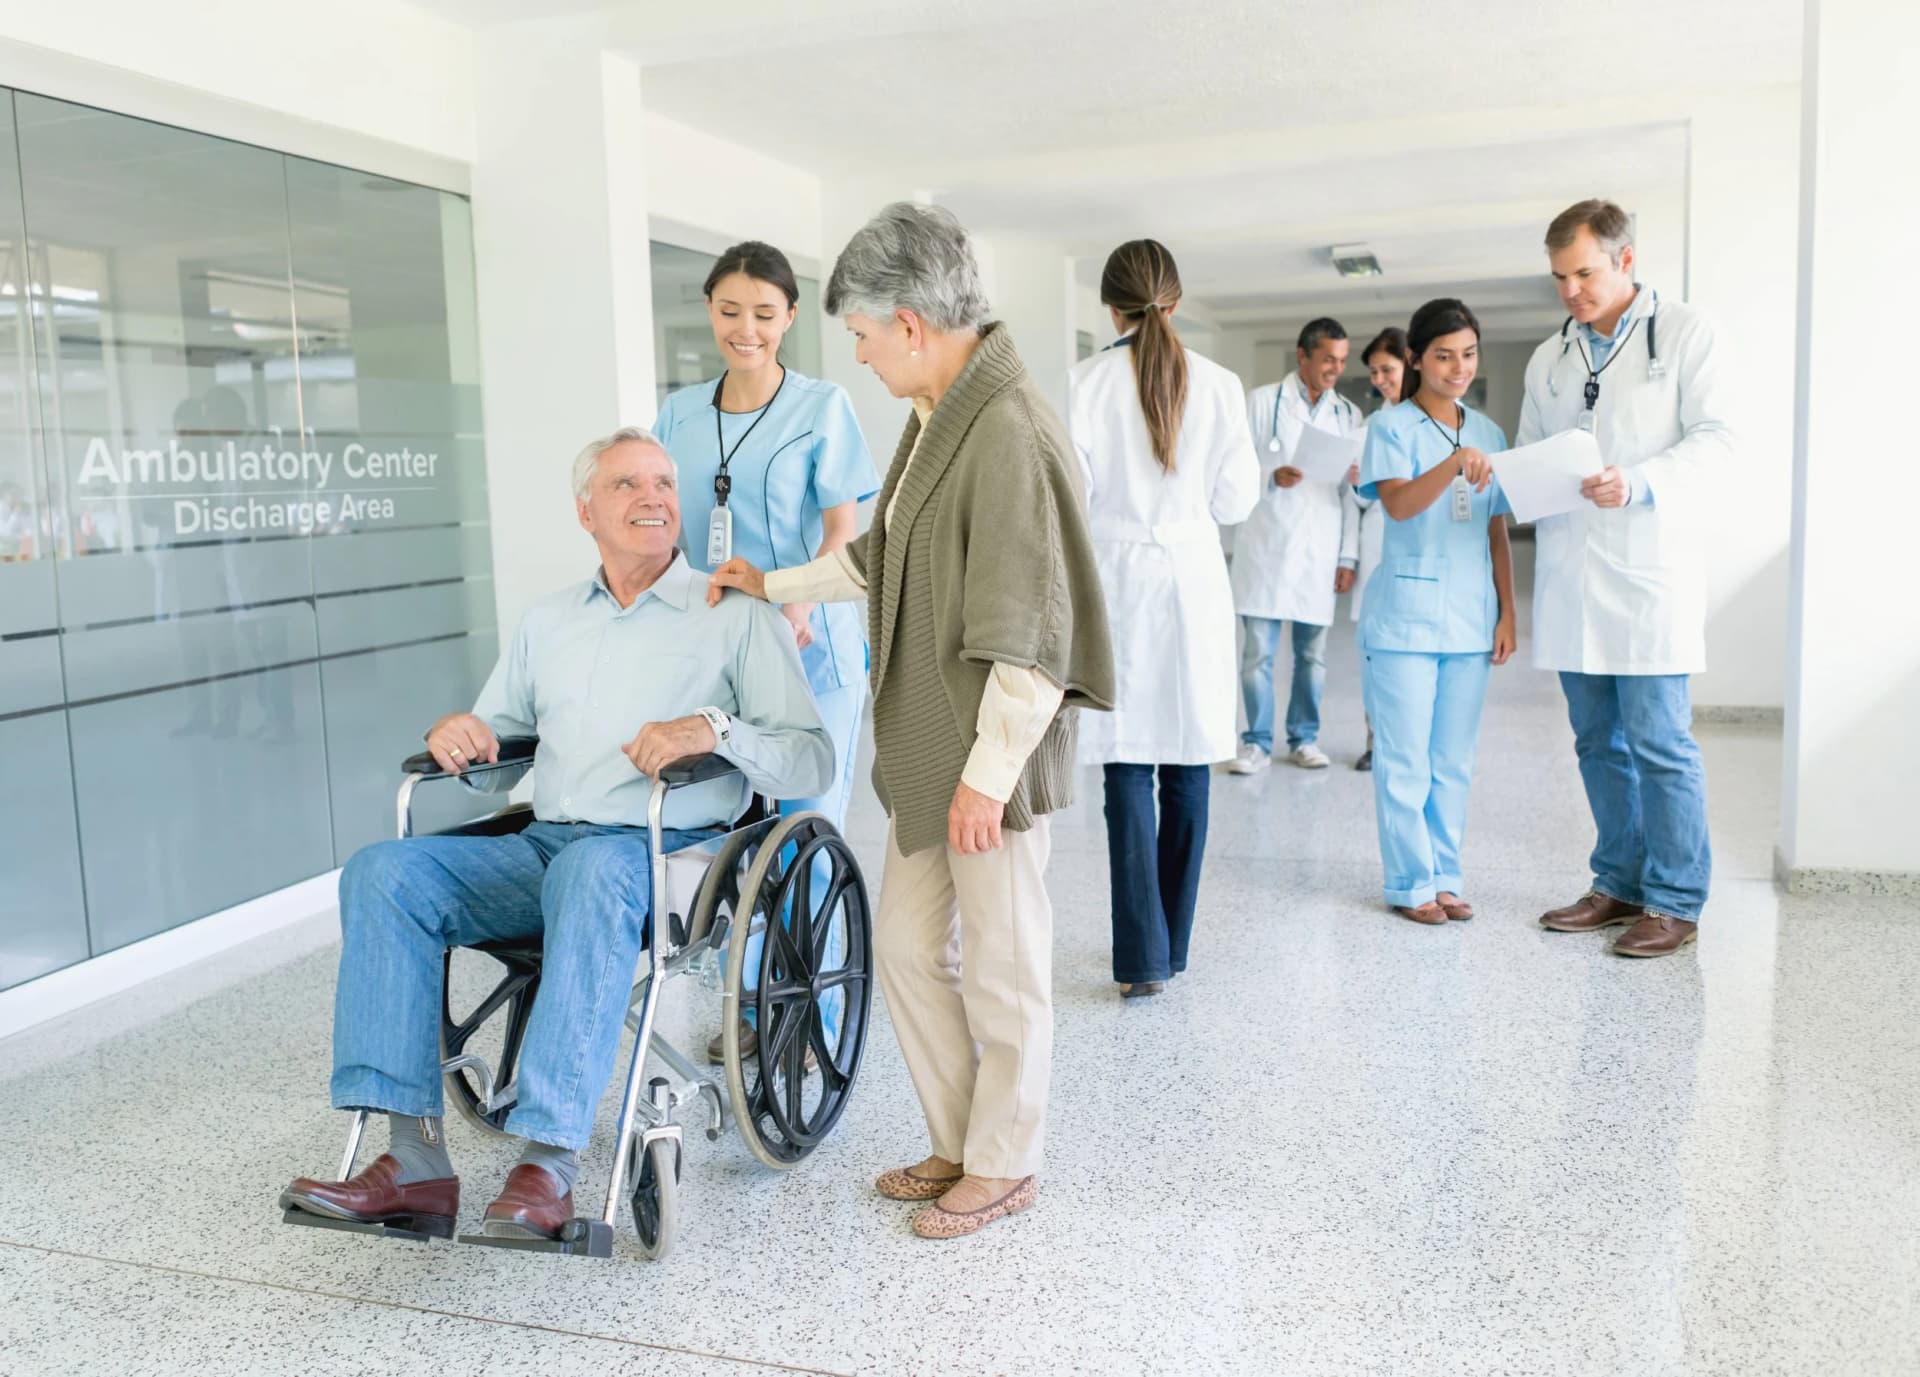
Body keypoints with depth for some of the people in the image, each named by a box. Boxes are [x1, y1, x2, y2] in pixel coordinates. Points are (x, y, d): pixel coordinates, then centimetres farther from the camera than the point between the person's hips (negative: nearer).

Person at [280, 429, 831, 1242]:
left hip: (665, 854, -5)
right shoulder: (548, 622, 22)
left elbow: (811, 760, -3)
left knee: (594, 870, -39)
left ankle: (550, 1161, -40)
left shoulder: (735, 618, 6)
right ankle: (414, 1159, -23)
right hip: (544, 844, 5)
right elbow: (498, 747, 26)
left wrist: (716, 729, -21)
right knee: (383, 872, -19)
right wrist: (458, 734, 2)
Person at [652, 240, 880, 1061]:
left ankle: (818, 1013, 13)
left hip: (811, 647, -4)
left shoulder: (822, 407, -1)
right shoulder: (679, 415, 11)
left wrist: (792, 614, -21)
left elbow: (842, 531, -6)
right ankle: (754, 1003, 22)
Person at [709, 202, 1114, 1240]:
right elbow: (882, 558, 25)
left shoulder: (1012, 435, -21)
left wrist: (988, 773, -20)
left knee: (999, 966, 6)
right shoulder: (935, 416, 10)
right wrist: (774, 585, 31)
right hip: (925, 749, 10)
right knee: (907, 943, 17)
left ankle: (1004, 1165, 26)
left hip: (991, 761, -10)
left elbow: (1034, 635, -22)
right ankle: (958, 1144, 33)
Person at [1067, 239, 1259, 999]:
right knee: (1187, 767, 11)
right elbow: (1235, 497, 2)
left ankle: (1143, 957, -2)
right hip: (1194, 580, 2)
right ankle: (1172, 942, 21)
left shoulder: (1089, 381, -7)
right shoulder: (1218, 384, -2)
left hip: (1117, 582, -2)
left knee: (1128, 771, 1)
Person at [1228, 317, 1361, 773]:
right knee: (1258, 653, 0)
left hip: (1319, 551, 3)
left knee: (1313, 655, 8)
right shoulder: (1261, 402, 3)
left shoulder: (1349, 414, 11)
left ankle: (1304, 739, 21)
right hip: (1266, 546, -2)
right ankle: (1257, 742, 11)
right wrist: (1271, 478, -18)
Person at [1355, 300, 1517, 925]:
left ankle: (1444, 877, 20)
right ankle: (1412, 884, 10)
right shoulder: (1391, 427, -3)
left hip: (1471, 621, 5)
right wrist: (1454, 462, -35)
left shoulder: (1488, 433, 12)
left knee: (1454, 762, 11)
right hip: (1405, 619, -5)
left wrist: (1507, 614, 8)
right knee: (1406, 761, 0)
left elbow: (1498, 534, 13)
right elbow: (1399, 504, -20)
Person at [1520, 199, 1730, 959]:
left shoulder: (1685, 331, 3)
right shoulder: (1547, 359, 16)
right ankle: (1620, 884, 21)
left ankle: (1674, 902, 6)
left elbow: (1713, 438, -6)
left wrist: (1639, 484, -21)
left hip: (1649, 570, -5)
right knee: (1599, 743, 10)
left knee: (1659, 743, -4)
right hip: (1570, 575, 5)